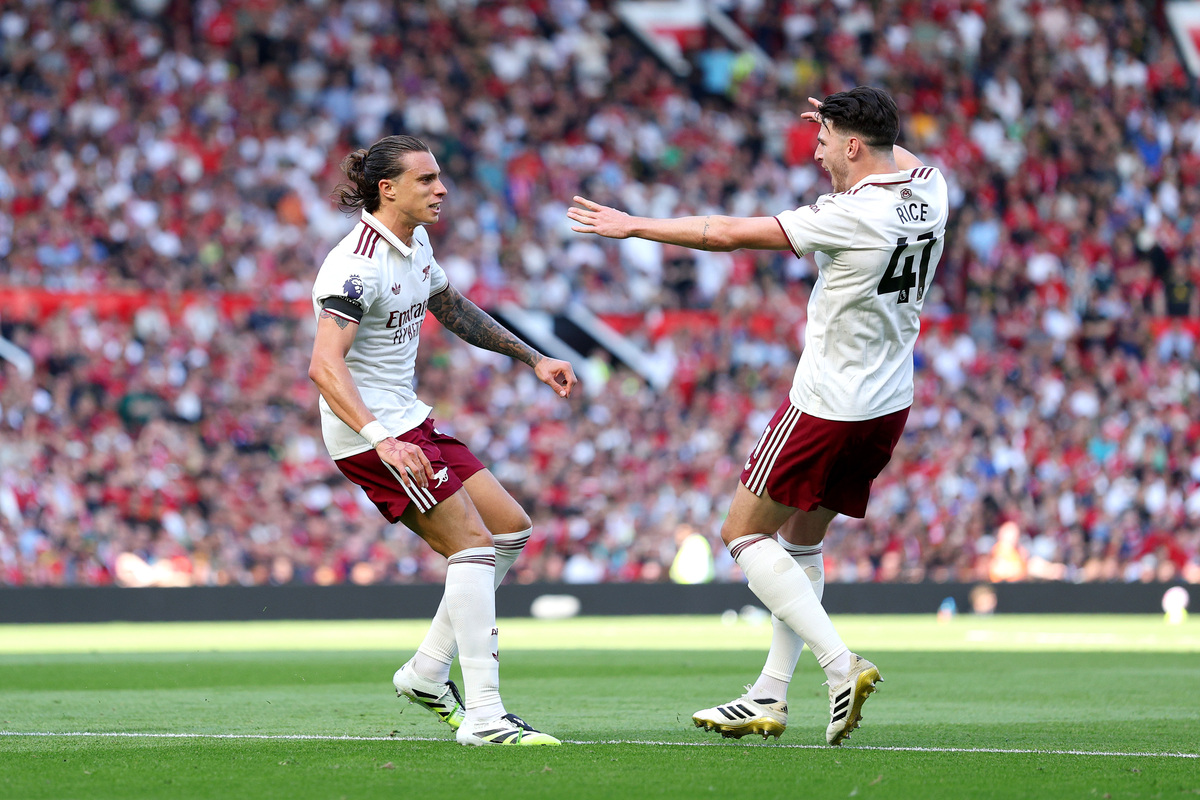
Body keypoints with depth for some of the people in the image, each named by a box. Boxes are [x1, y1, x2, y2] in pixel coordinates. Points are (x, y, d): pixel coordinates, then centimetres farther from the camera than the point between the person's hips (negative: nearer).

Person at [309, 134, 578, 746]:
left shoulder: (416, 244, 8)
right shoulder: (356, 266, -22)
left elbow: (452, 310, 27)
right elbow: (324, 367, -32)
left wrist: (532, 358, 26)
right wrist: (381, 441, -44)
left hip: (407, 421, 10)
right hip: (370, 430, -10)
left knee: (510, 529, 9)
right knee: (473, 543, -15)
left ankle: (427, 673, 14)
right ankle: (483, 715, -16)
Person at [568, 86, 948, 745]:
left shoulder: (854, 214, -21)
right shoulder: (927, 189, 0)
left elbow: (728, 234, -17)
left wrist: (633, 226, -8)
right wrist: (845, 121, 26)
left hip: (829, 406, -8)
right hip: (889, 404, 8)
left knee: (744, 535, 2)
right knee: (802, 541, 18)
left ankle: (840, 664, -13)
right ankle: (769, 698, 18)